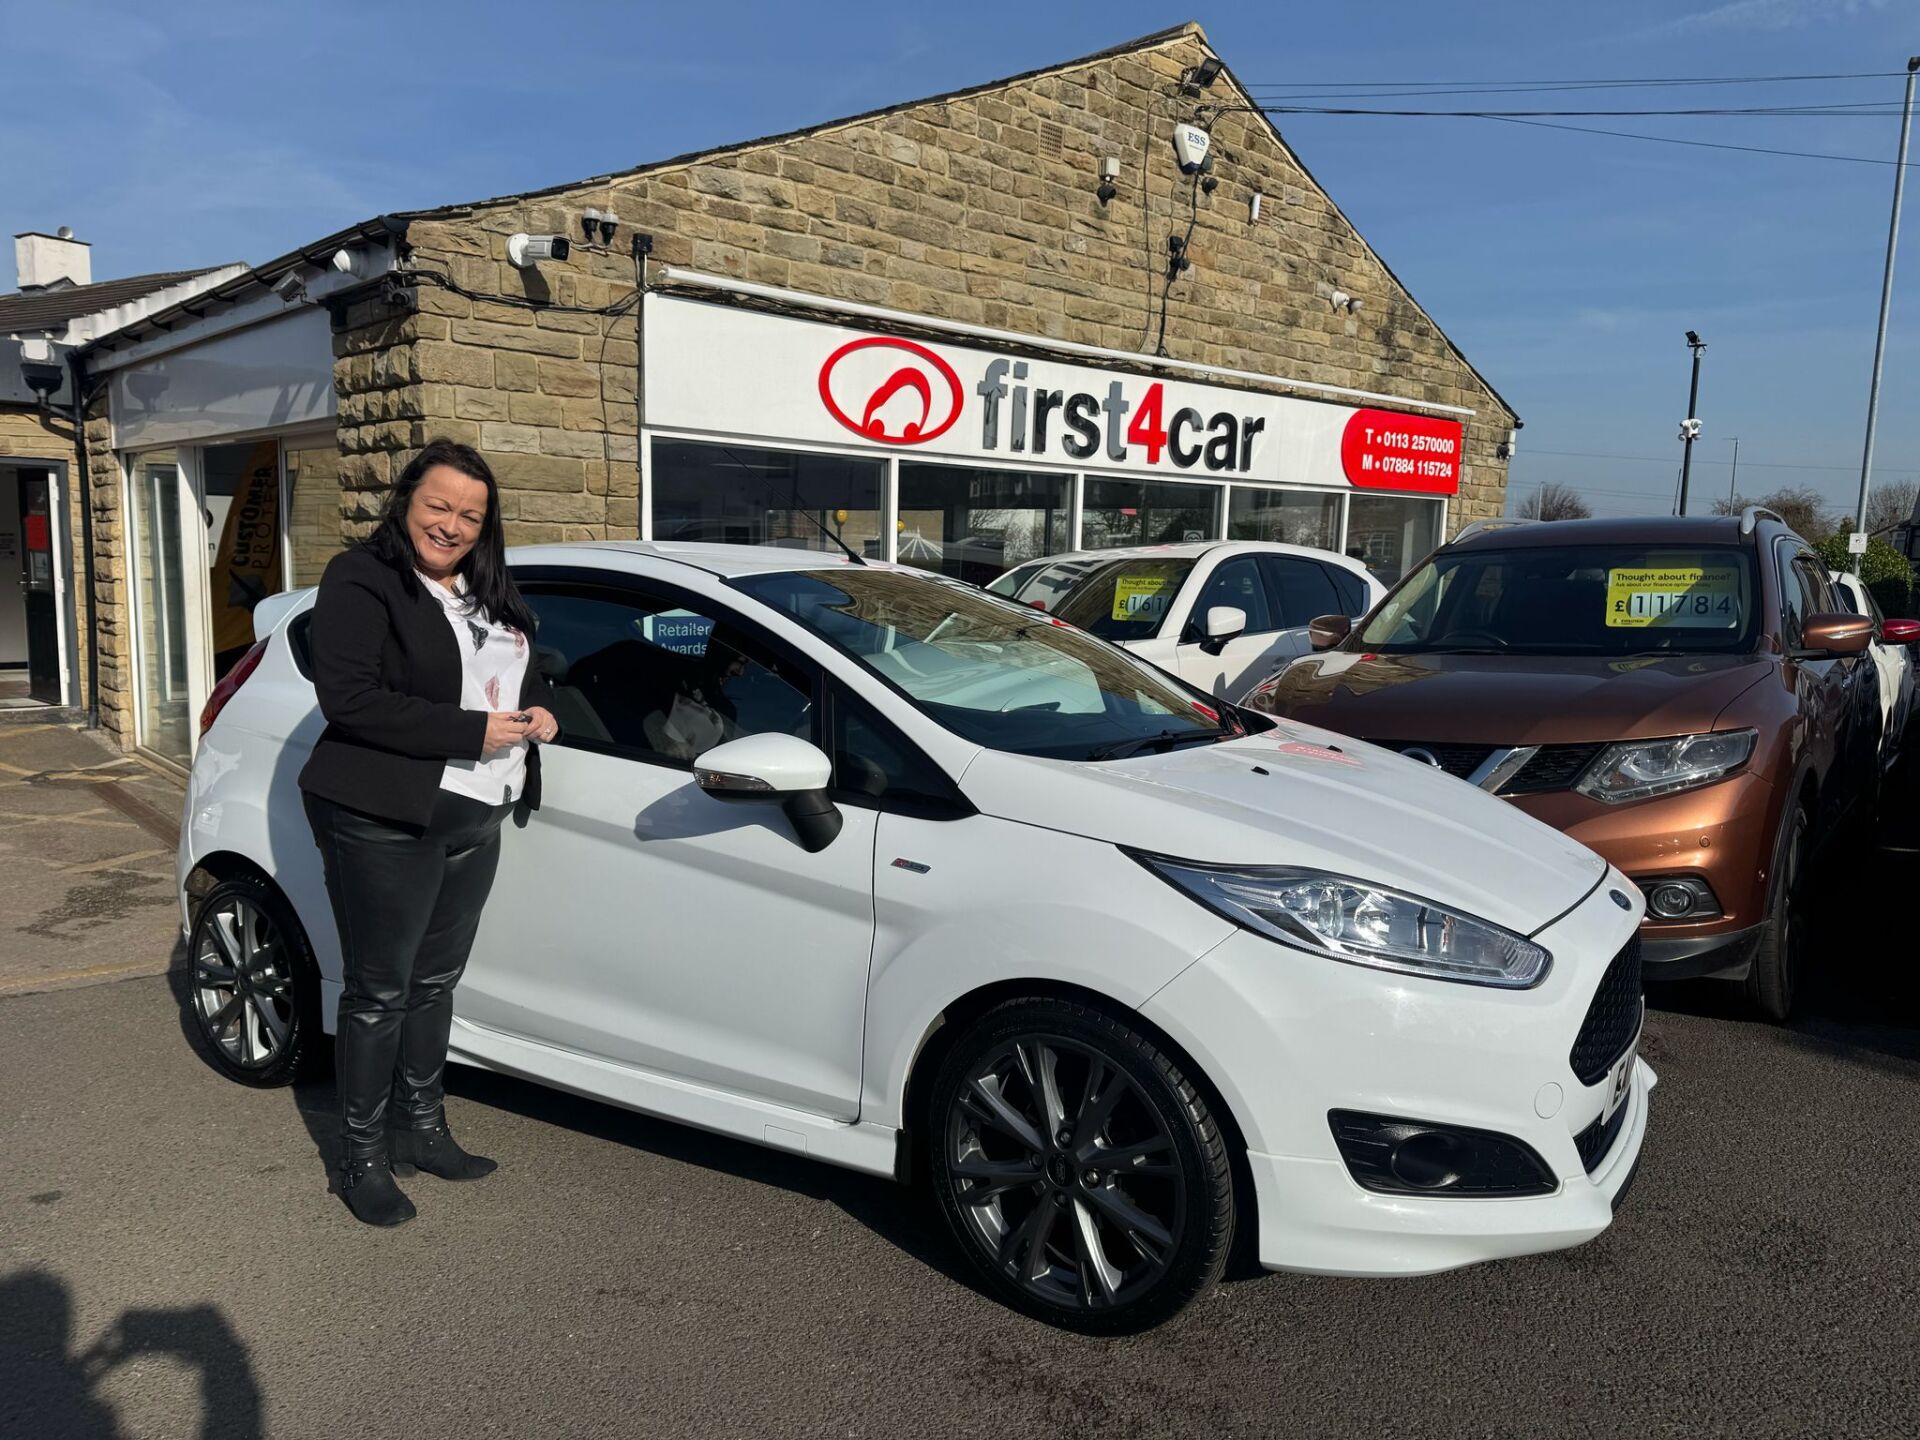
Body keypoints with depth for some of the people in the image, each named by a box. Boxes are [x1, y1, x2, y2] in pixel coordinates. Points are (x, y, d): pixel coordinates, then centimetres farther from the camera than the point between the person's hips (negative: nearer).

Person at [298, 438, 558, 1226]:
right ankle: (361, 1156, 19)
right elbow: (349, 698, -22)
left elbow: (528, 672, 23)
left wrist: (539, 711, -2)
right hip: (386, 824, -7)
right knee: (379, 991, 4)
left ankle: (420, 1129, 32)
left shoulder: (490, 590, 13)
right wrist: (473, 730, -23)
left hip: (475, 819, 7)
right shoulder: (360, 581, -11)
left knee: (435, 983, 17)